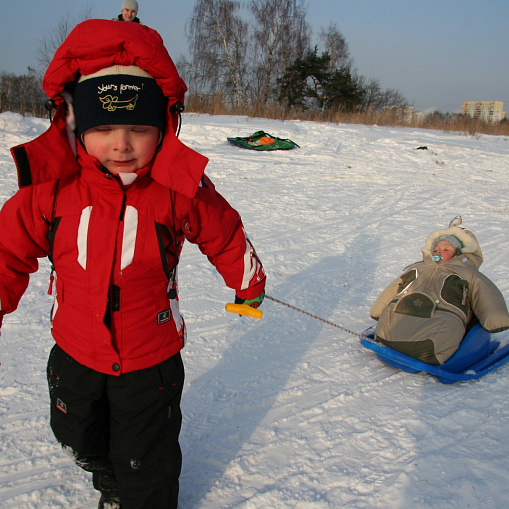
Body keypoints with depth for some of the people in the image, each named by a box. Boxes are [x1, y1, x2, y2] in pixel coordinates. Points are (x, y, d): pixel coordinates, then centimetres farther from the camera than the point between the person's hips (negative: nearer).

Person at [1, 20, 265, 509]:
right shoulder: (49, 188, -15)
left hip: (151, 357, -3)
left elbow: (225, 235, -1)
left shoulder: (183, 191, -18)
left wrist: (249, 284, 14)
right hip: (76, 353, 4)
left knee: (144, 460, 13)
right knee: (78, 438, 29)